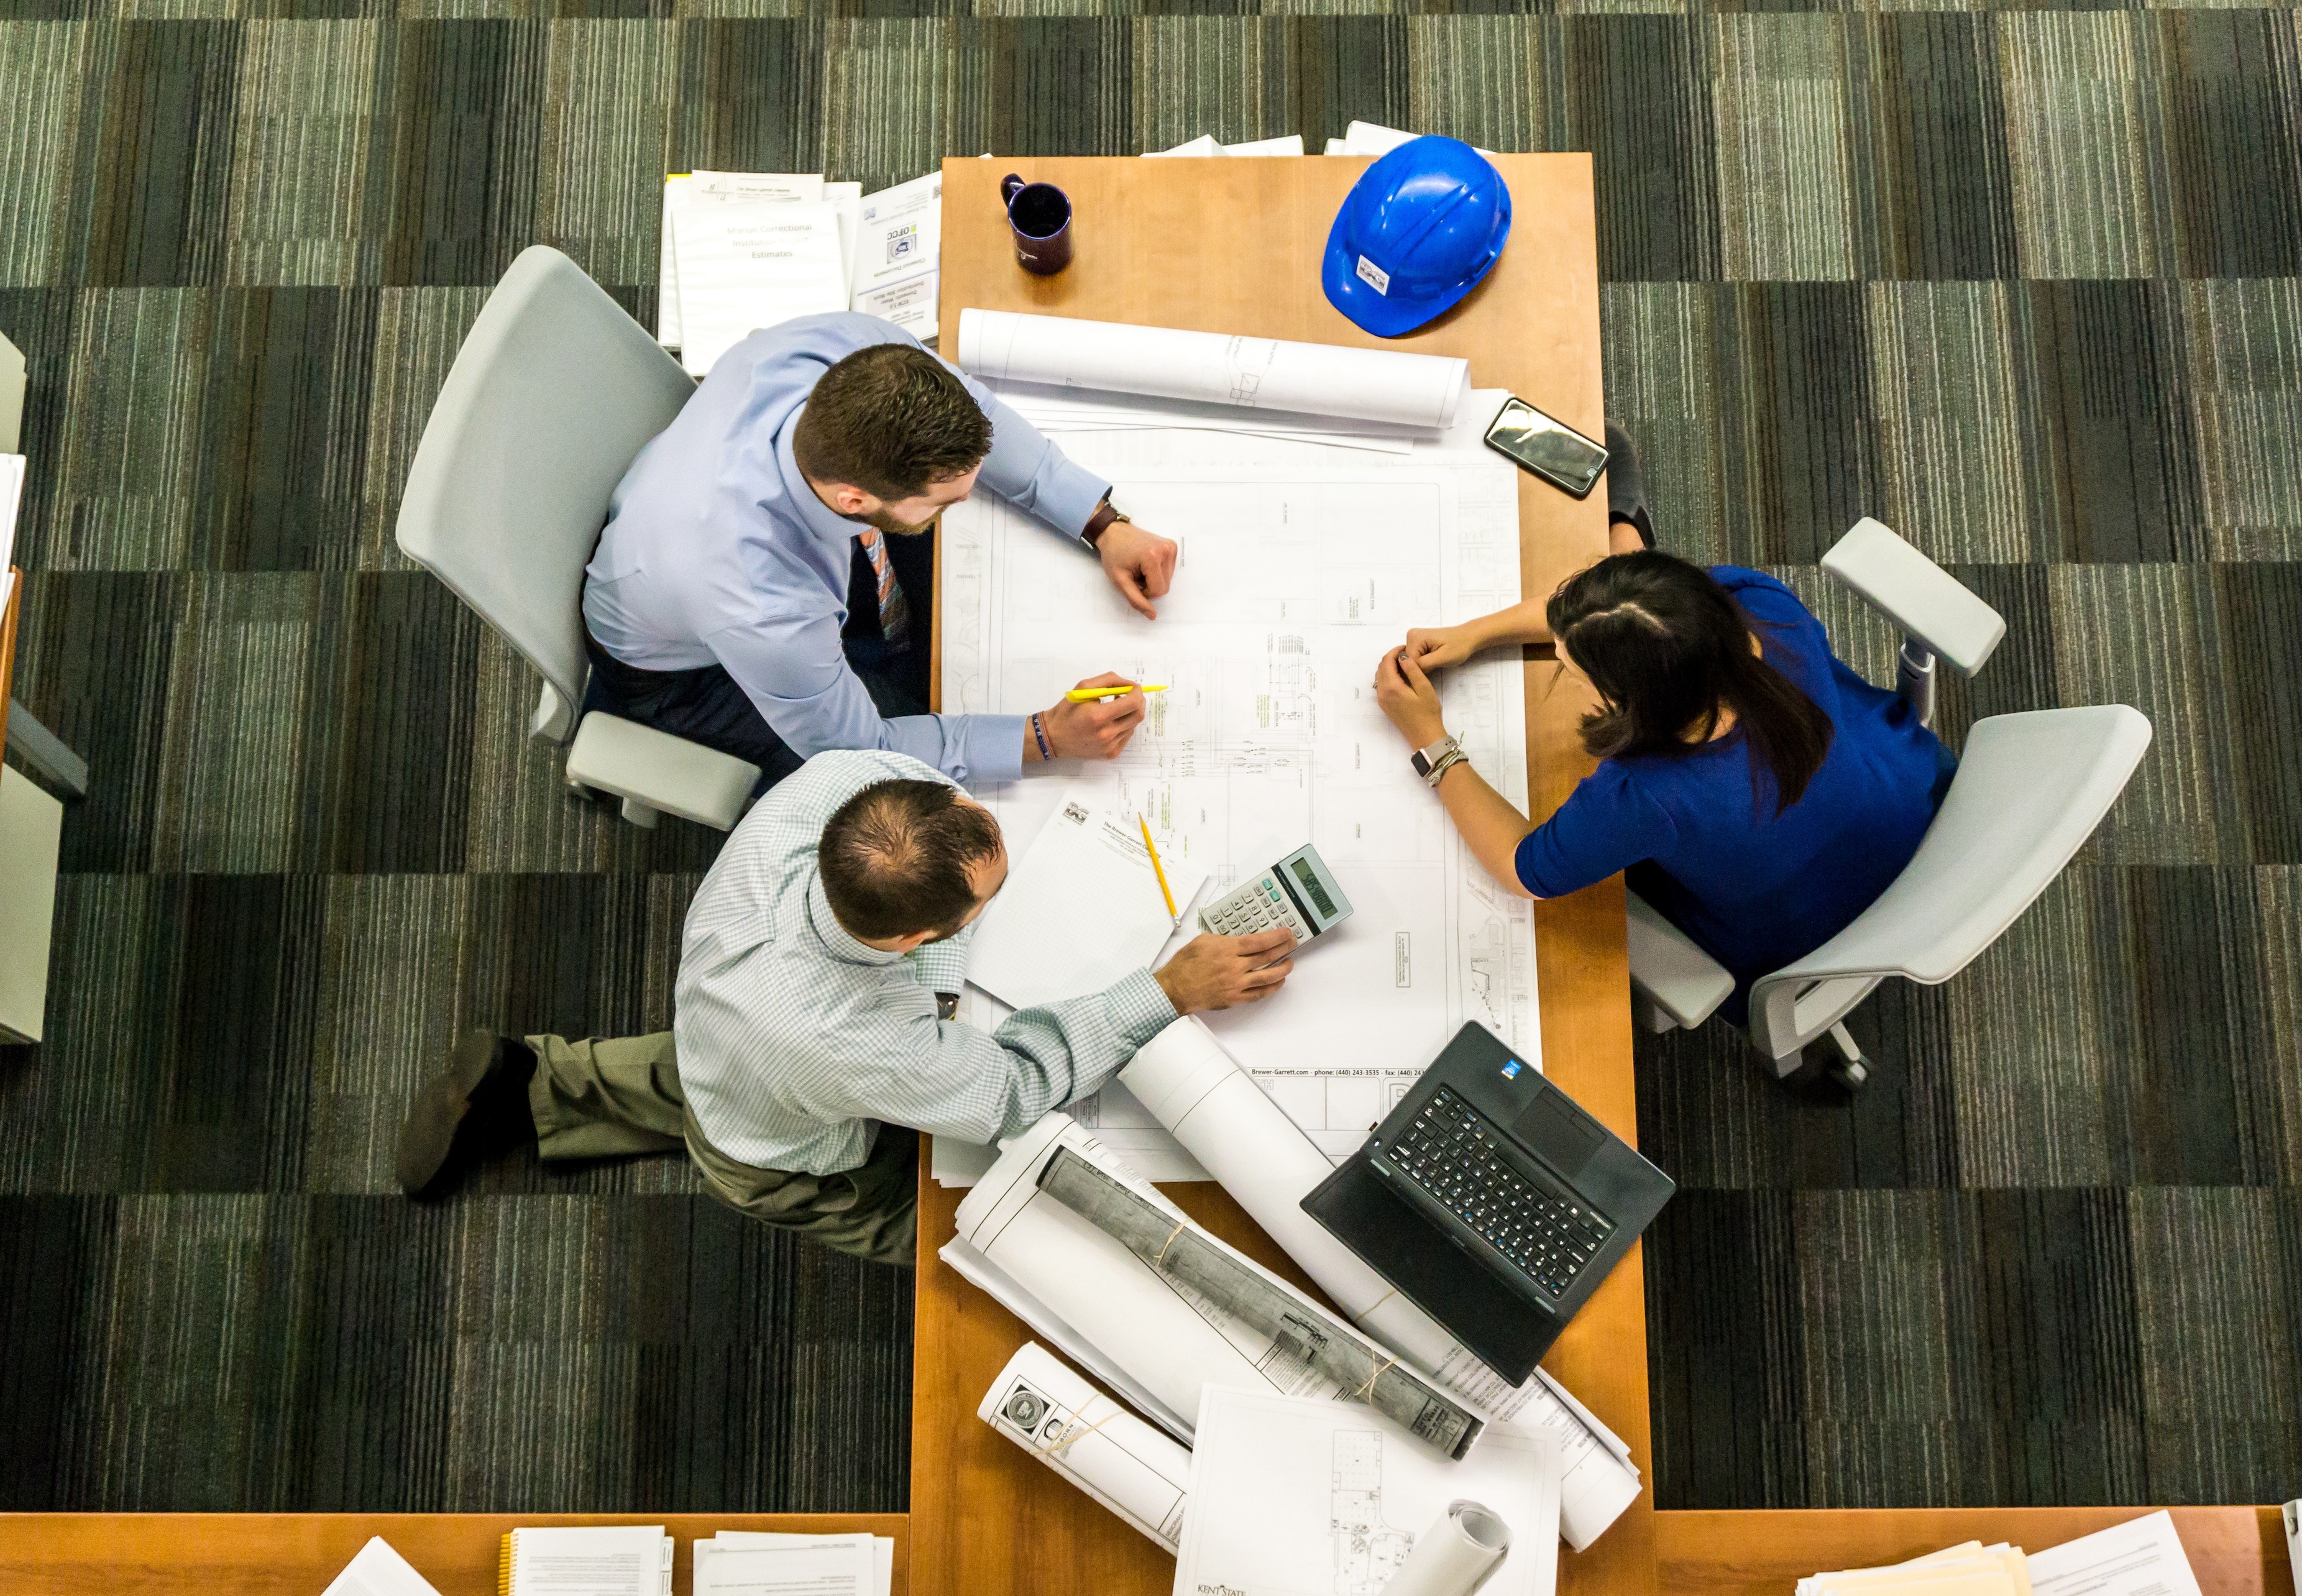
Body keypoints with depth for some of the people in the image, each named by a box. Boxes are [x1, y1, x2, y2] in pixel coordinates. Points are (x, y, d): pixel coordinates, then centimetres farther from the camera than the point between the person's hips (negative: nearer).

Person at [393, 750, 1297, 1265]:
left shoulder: (833, 782, -40)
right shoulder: (864, 1048, -51)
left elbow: (907, 753, -13)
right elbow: (1016, 1089, -31)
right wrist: (1173, 991, -32)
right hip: (786, 1166, -5)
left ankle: (531, 1087, 36)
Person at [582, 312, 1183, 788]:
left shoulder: (851, 349, -36)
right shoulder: (764, 612, -47)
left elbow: (973, 412, -12)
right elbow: (857, 747, -27)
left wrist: (1104, 524, -18)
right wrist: (1047, 737, -28)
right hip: (683, 665, -5)